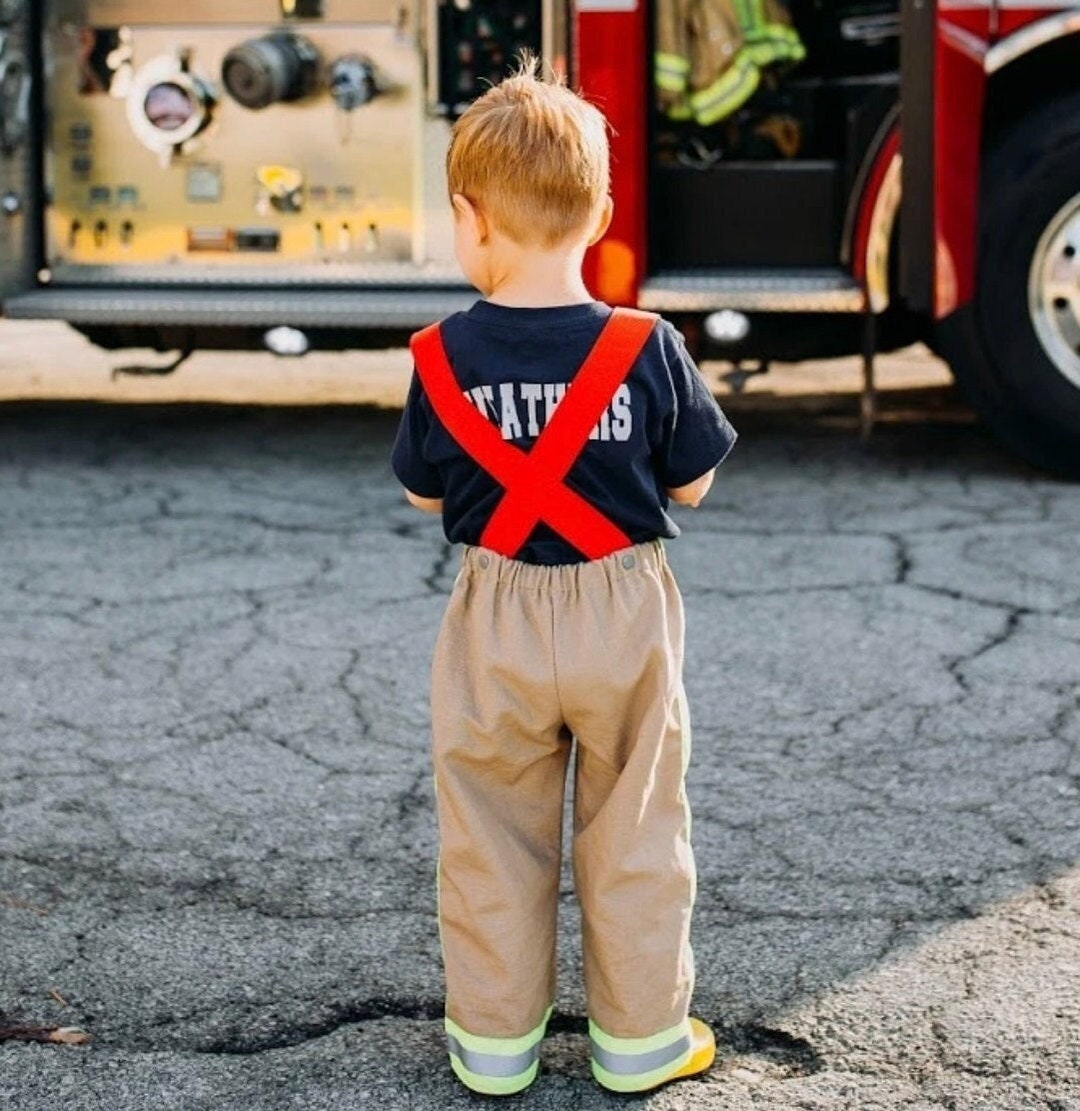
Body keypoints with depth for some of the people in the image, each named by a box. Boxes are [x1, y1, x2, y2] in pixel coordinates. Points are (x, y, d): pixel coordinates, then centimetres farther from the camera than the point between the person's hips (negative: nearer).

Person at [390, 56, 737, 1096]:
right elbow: (691, 484, -3)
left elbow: (423, 494, 0)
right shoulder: (647, 349, -14)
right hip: (624, 618, 0)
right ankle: (638, 1036, 24)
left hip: (496, 622, 0)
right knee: (633, 830, 14)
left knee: (491, 836, 14)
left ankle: (494, 1038, 24)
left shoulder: (444, 357, -12)